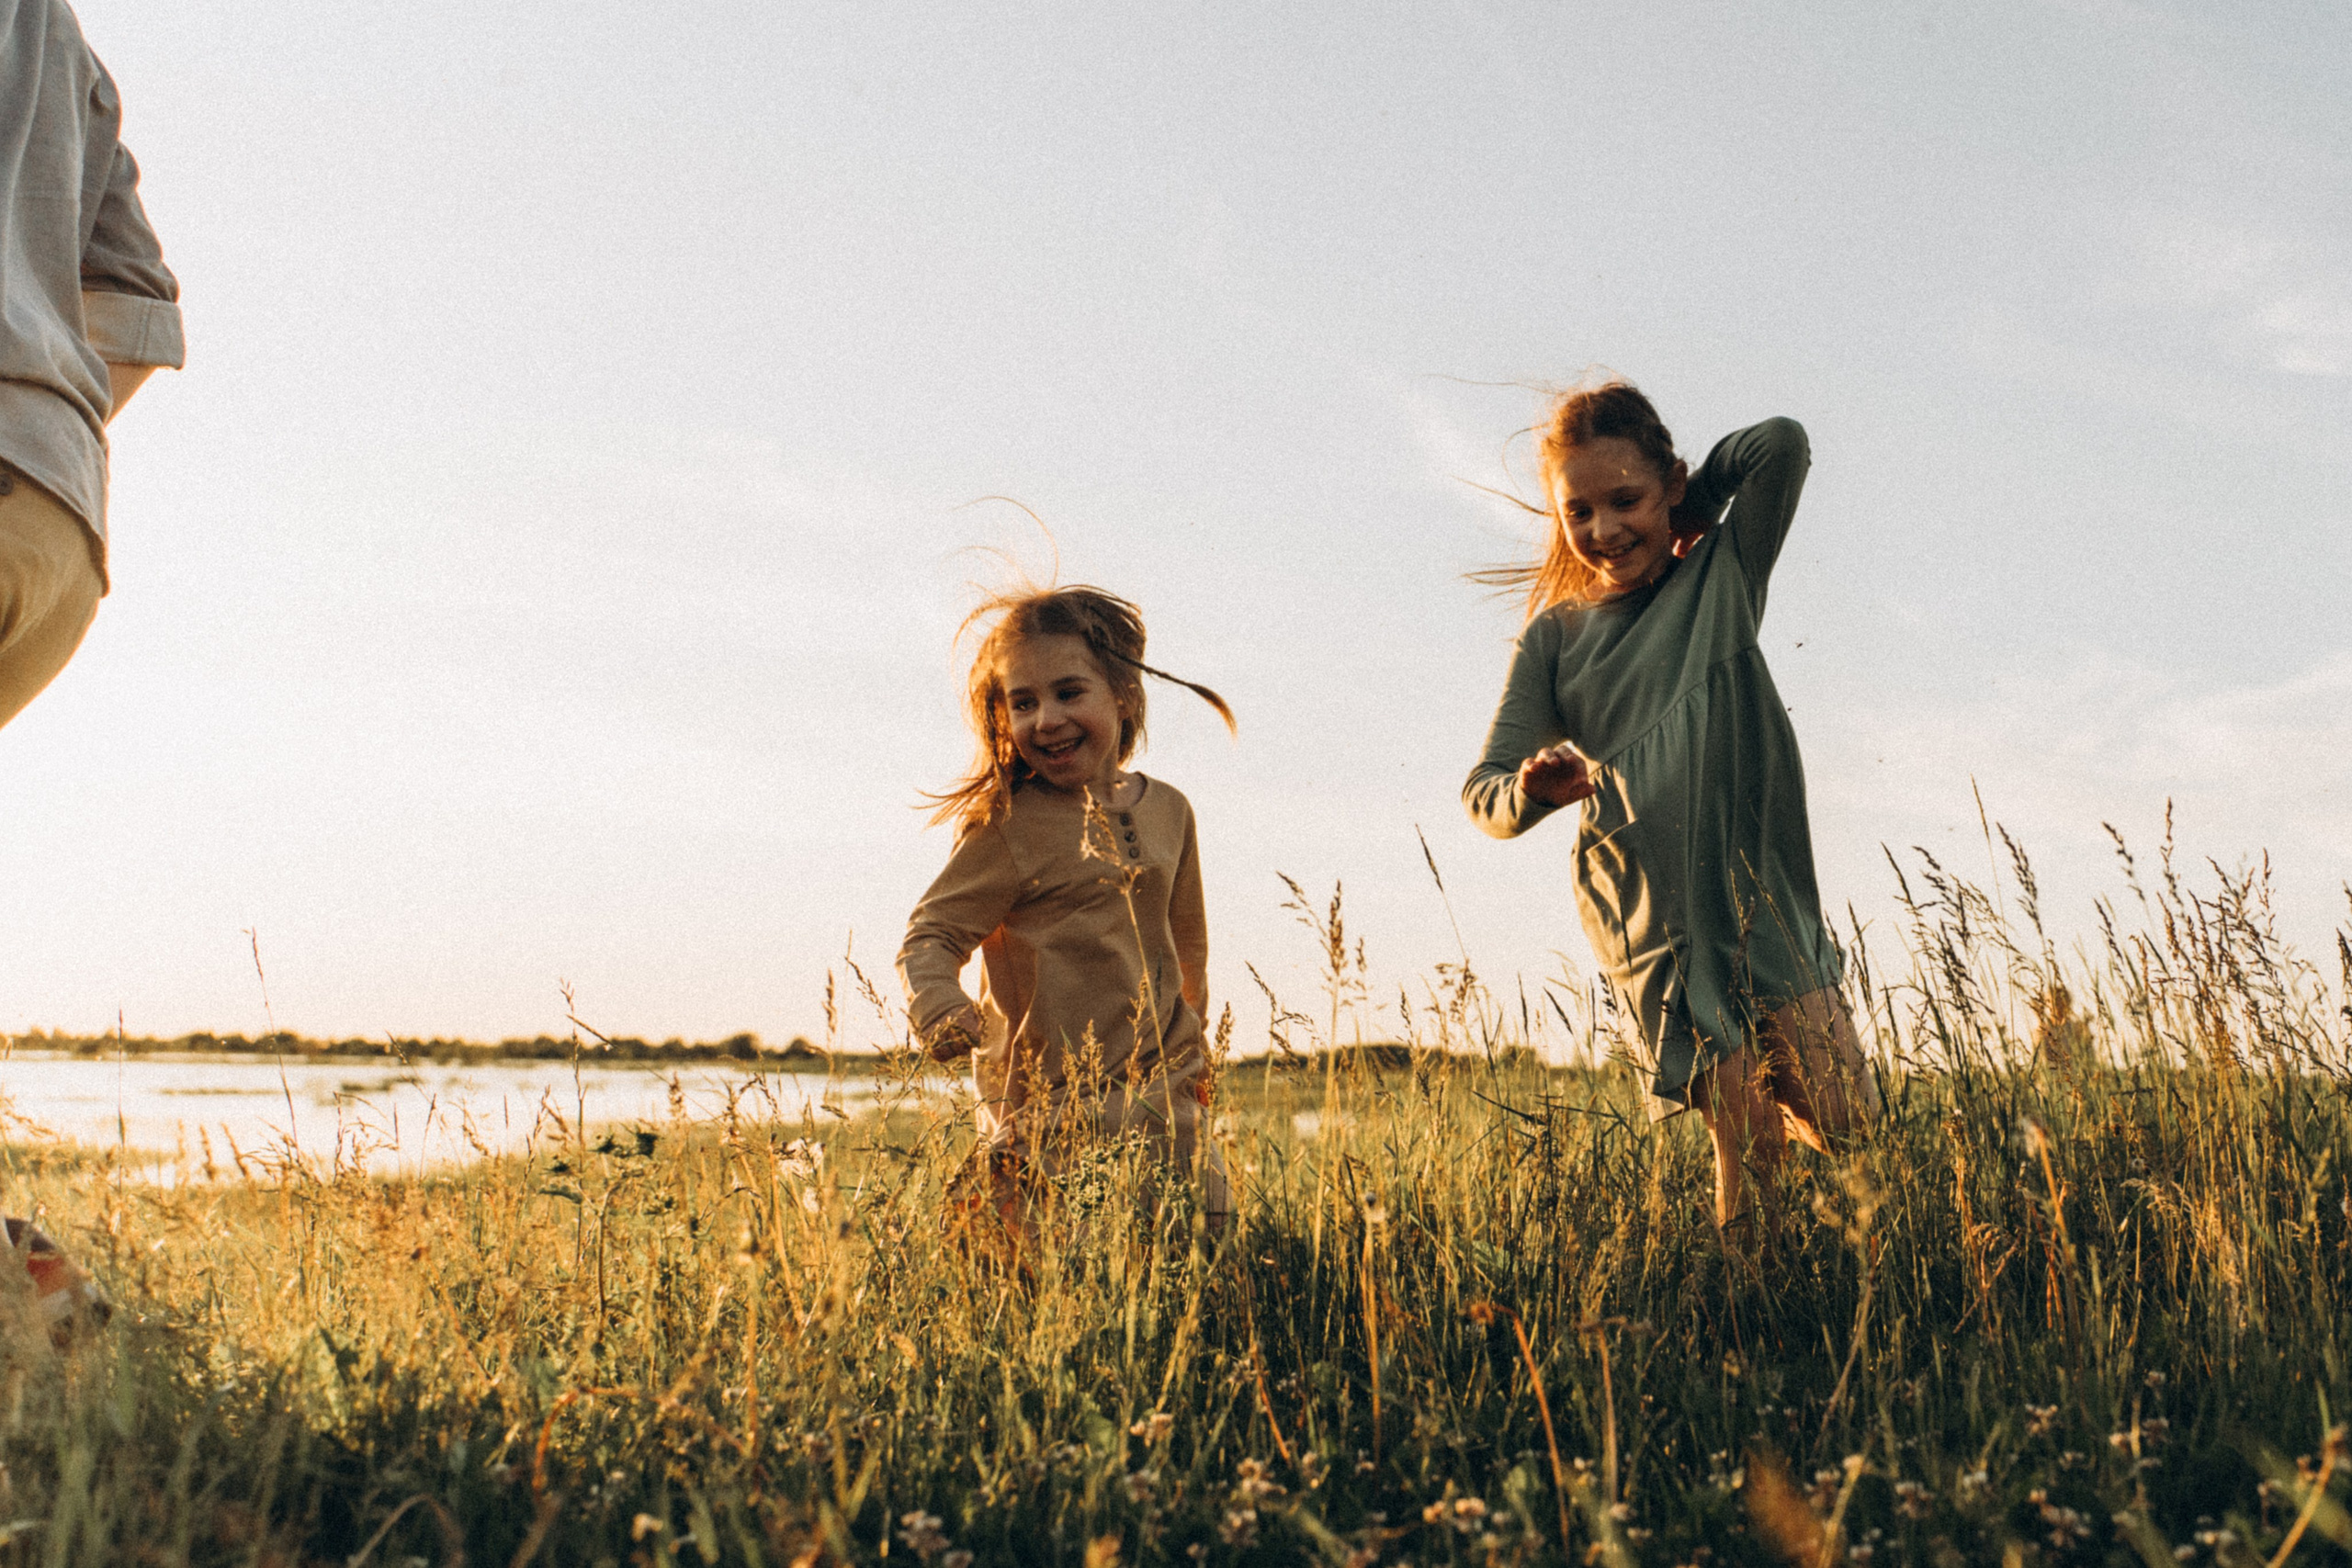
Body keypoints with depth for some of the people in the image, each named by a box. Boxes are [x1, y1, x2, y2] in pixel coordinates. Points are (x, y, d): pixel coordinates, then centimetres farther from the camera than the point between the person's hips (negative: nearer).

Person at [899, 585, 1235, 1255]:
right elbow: (931, 932, -8)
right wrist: (937, 1003, -27)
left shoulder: (1168, 811, 8)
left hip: (1164, 1093, 5)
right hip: (1052, 1104, -5)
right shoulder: (1008, 826, -9)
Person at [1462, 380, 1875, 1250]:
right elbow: (1483, 792, 4)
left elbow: (1783, 444, -6)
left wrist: (1686, 508, 8)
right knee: (1745, 1139, -12)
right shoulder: (1554, 638, 8)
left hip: (1764, 890, 1)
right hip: (1650, 913, -1)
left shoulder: (1722, 577, 8)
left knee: (1845, 1125, -2)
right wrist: (1533, 789, -19)